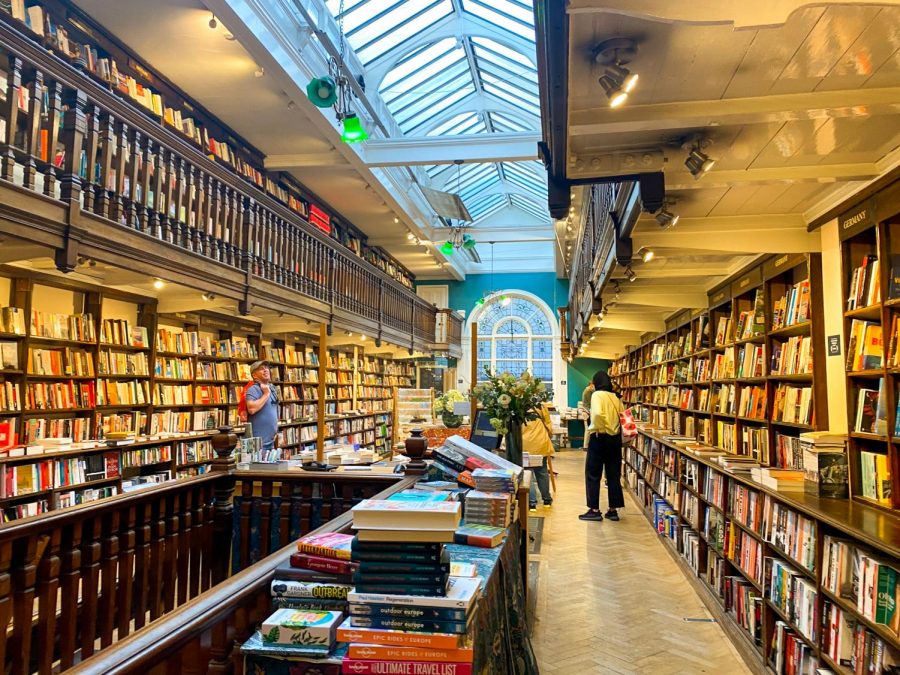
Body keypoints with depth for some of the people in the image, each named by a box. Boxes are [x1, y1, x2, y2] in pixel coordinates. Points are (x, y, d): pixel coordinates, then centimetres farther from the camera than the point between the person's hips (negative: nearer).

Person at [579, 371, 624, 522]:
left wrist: (598, 428, -12)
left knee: (593, 474, 4)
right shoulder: (616, 397, 7)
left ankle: (594, 510, 6)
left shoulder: (597, 395, -10)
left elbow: (598, 413, -27)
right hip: (615, 438, 6)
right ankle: (613, 510, 16)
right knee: (614, 474, 11)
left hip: (600, 438, -6)